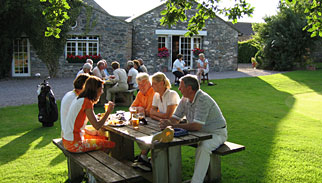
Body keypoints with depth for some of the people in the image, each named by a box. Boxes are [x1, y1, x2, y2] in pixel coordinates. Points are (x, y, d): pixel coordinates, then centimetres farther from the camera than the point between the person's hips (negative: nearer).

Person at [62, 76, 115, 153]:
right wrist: (109, 111, -11)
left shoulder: (79, 99, 9)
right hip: (74, 144, -10)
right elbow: (97, 126, -19)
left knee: (105, 138, 20)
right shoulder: (86, 102, -18)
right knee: (112, 144, -7)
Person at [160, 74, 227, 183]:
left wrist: (173, 125, -32)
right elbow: (176, 118, 5)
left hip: (216, 133, -8)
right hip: (200, 132, 8)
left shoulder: (203, 99, -27)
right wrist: (167, 122, -19)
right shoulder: (185, 99, 0)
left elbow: (197, 126, -33)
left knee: (203, 147, -37)